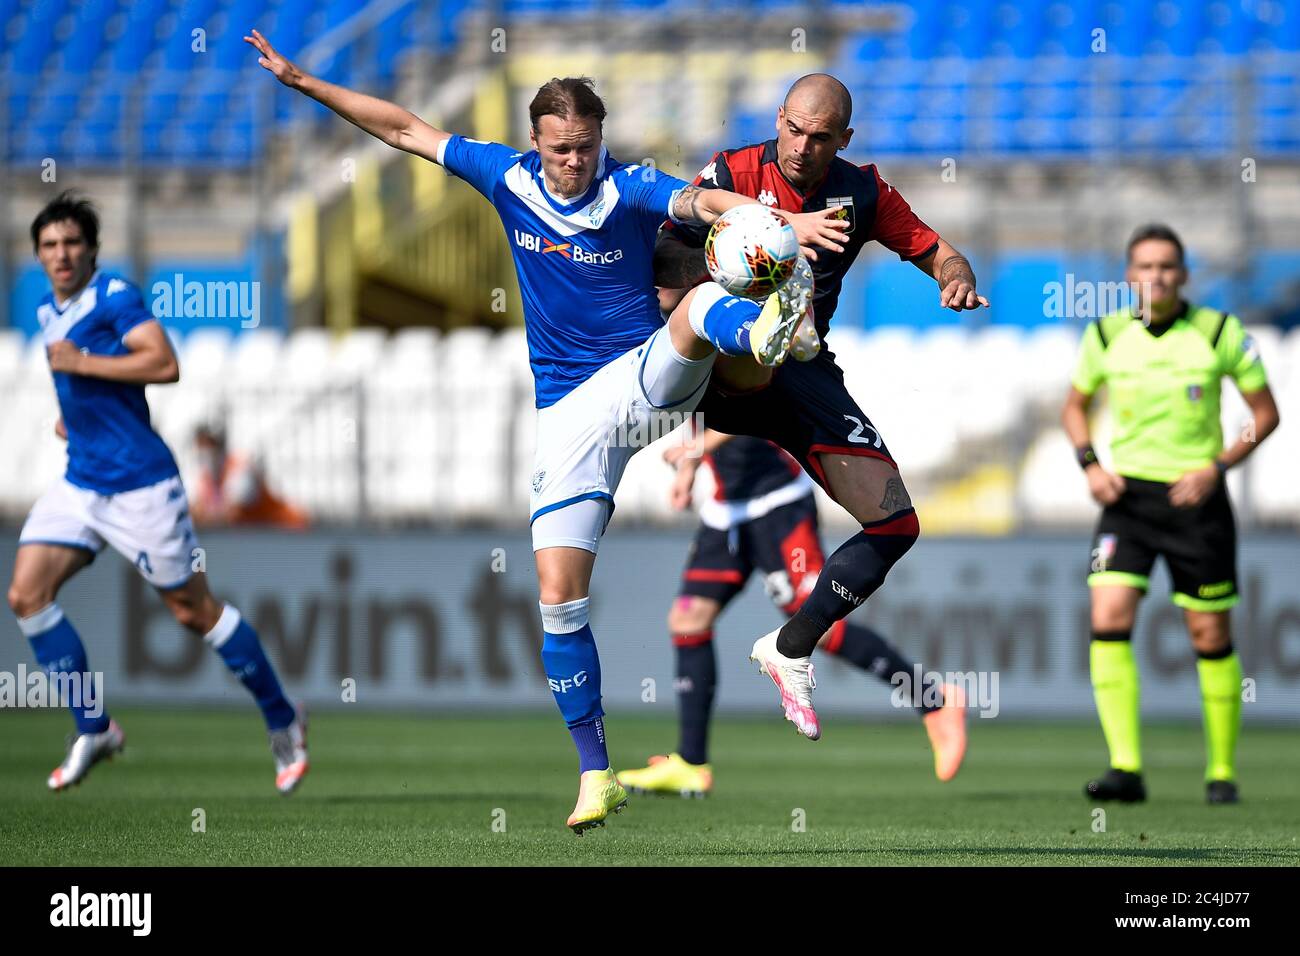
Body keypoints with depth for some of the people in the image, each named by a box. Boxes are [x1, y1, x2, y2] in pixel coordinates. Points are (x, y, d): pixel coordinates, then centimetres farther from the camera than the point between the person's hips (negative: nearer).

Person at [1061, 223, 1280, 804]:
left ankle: (1222, 771, 18)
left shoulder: (1219, 333, -6)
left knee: (1211, 637, 2)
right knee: (1108, 620, -16)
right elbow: (1075, 405, 16)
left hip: (1195, 497, -1)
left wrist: (1217, 466, -11)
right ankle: (1125, 769, -16)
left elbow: (1266, 411, 2)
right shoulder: (1106, 335, 0)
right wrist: (1090, 465, -1)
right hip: (1127, 495, 1)